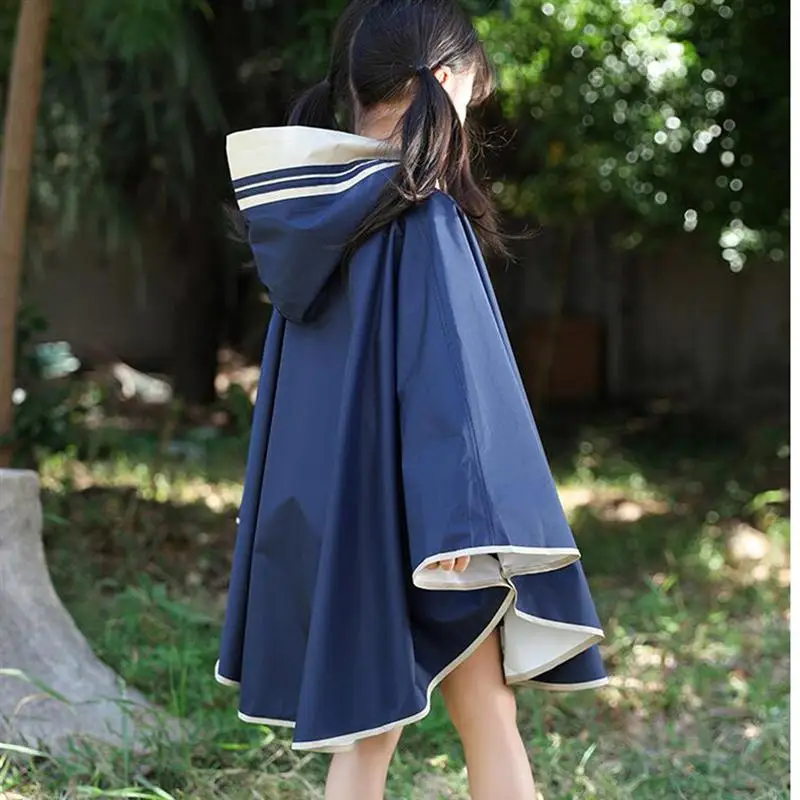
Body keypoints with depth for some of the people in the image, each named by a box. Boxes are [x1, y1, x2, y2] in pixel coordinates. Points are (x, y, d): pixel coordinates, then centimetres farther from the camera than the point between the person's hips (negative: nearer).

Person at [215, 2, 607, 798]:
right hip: (410, 514, -7)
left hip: (322, 513, 7)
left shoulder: (313, 210, 8)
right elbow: (446, 366, -22)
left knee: (365, 730, 12)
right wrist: (462, 516, -25)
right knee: (488, 725, 5)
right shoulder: (423, 211, -14)